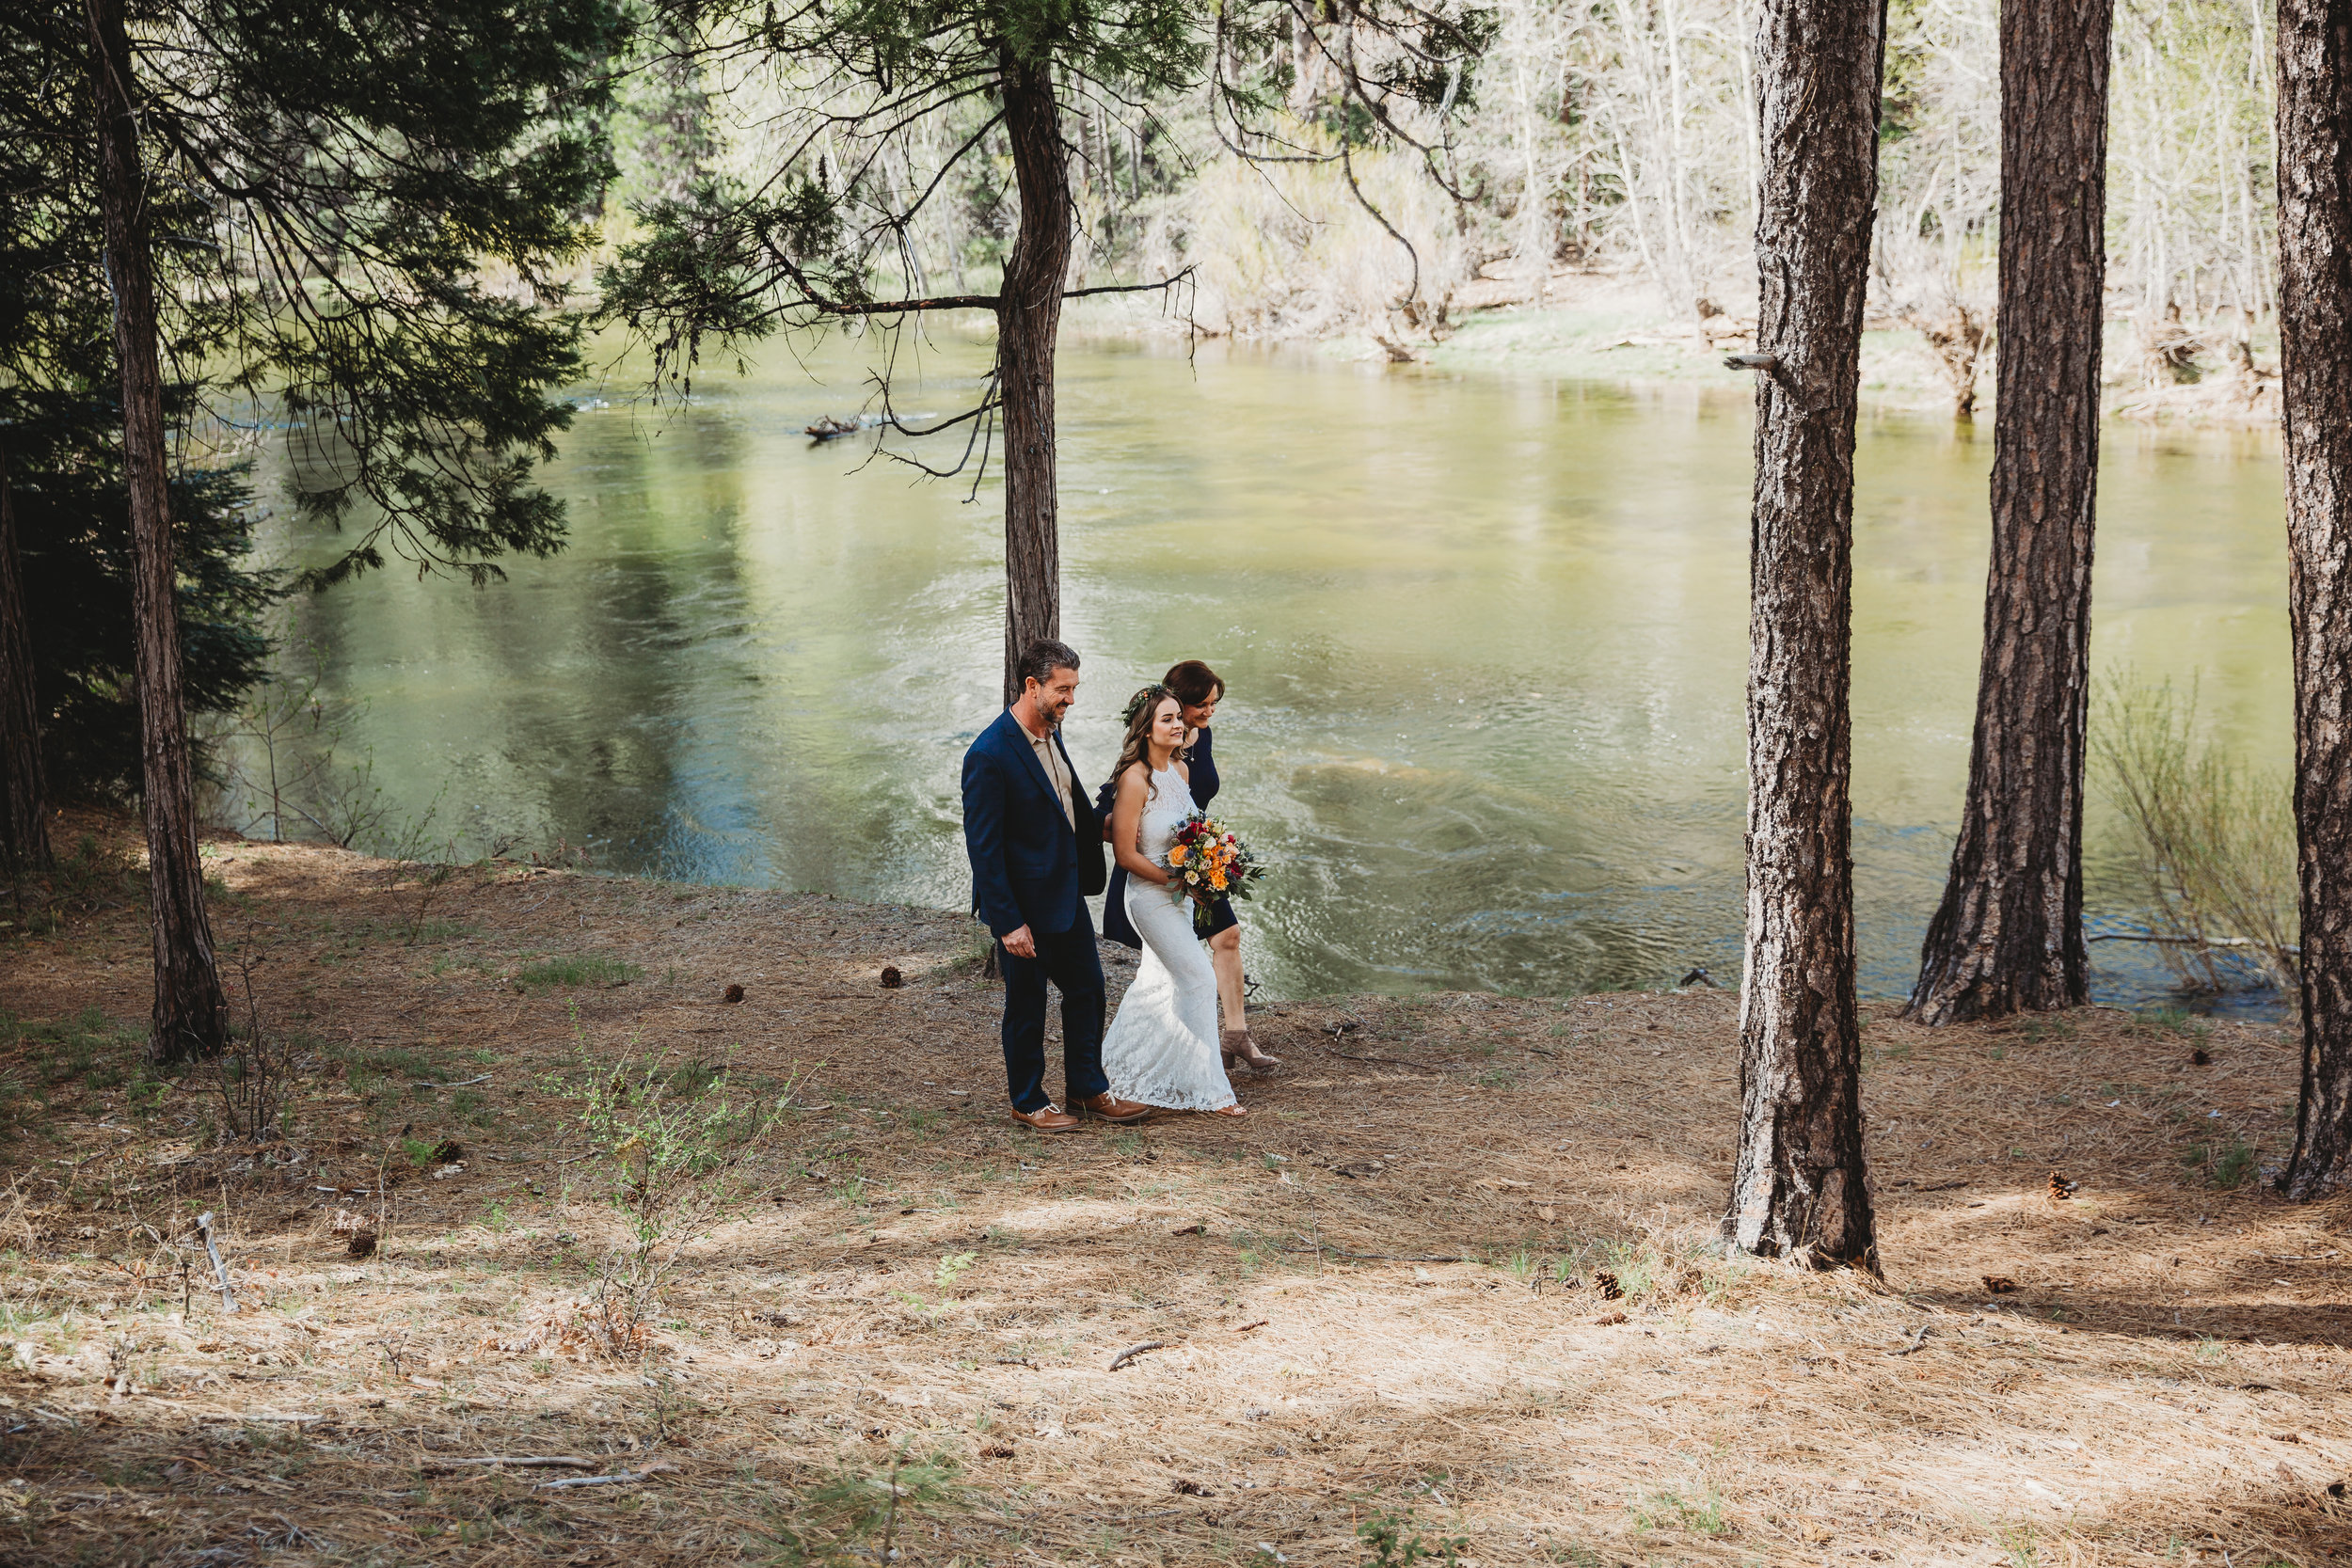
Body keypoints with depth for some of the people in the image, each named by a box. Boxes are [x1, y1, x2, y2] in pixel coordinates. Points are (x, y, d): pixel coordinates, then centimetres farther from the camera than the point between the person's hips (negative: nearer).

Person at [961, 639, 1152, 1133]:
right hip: (1024, 906, -8)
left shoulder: (1052, 731, 2)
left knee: (1087, 990, 16)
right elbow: (983, 847, -22)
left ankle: (1088, 1088, 32)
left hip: (1067, 893, 8)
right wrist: (1007, 923, -22)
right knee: (1026, 1005, 9)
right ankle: (1027, 1101, 26)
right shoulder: (989, 756, -24)